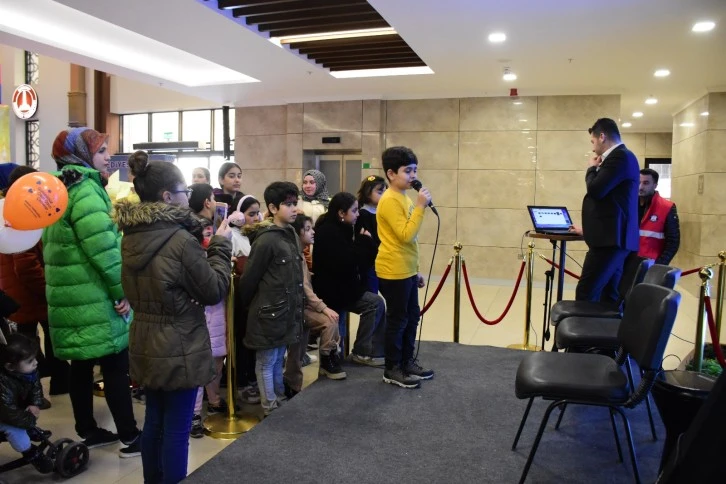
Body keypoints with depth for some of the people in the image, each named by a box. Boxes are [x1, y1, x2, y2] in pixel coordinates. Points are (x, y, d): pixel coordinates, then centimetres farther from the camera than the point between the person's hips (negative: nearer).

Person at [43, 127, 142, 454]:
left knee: (81, 365, 15)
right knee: (115, 366, -2)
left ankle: (87, 432, 26)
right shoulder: (85, 190, -16)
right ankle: (130, 437, 6)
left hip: (70, 294, 10)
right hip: (95, 297, -9)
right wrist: (122, 290, -16)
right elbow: (103, 247, -24)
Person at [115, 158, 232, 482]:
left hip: (145, 346, 8)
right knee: (176, 430, 6)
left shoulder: (131, 237, 1)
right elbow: (214, 290, -15)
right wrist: (221, 245, -5)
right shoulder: (181, 239, -23)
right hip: (180, 350, -8)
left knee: (154, 422, 22)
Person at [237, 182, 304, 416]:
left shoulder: (291, 234, 7)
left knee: (278, 360, 21)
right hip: (269, 312, -8)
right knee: (267, 363, 8)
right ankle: (271, 410, 21)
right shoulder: (266, 240, -20)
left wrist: (295, 306, 15)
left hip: (285, 311, 8)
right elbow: (249, 279, -14)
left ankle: (280, 403, 34)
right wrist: (245, 306, -2)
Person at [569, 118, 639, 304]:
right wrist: (589, 229, 31)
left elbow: (595, 189, -20)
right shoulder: (620, 157, 20)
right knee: (607, 296, 9)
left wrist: (592, 169, 0)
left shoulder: (619, 156, -12)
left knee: (585, 294, -12)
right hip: (614, 237, 10)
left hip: (610, 239, -10)